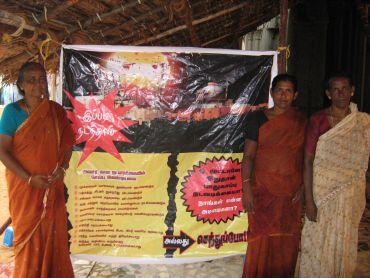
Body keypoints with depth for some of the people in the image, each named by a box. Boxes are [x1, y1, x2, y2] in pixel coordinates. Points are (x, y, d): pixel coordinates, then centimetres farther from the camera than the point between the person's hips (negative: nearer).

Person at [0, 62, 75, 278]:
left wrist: (62, 168, -10)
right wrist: (30, 178, -17)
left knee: (54, 232, 8)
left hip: (52, 185, 3)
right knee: (28, 234, 7)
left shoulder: (56, 111, 1)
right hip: (24, 184, -2)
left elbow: (67, 142, 7)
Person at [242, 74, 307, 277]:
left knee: (287, 241, 10)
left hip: (292, 191, 2)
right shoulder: (258, 118, -2)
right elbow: (248, 155, -5)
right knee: (261, 239, 2)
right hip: (263, 189, -2)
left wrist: (304, 187, -3)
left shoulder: (302, 121, 4)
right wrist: (246, 188, -11)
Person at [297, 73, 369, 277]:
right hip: (322, 192, -3)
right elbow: (308, 161, -10)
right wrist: (309, 199, -14)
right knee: (318, 243, 6)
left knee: (344, 245, 14)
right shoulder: (318, 120, -8)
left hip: (351, 194, 3)